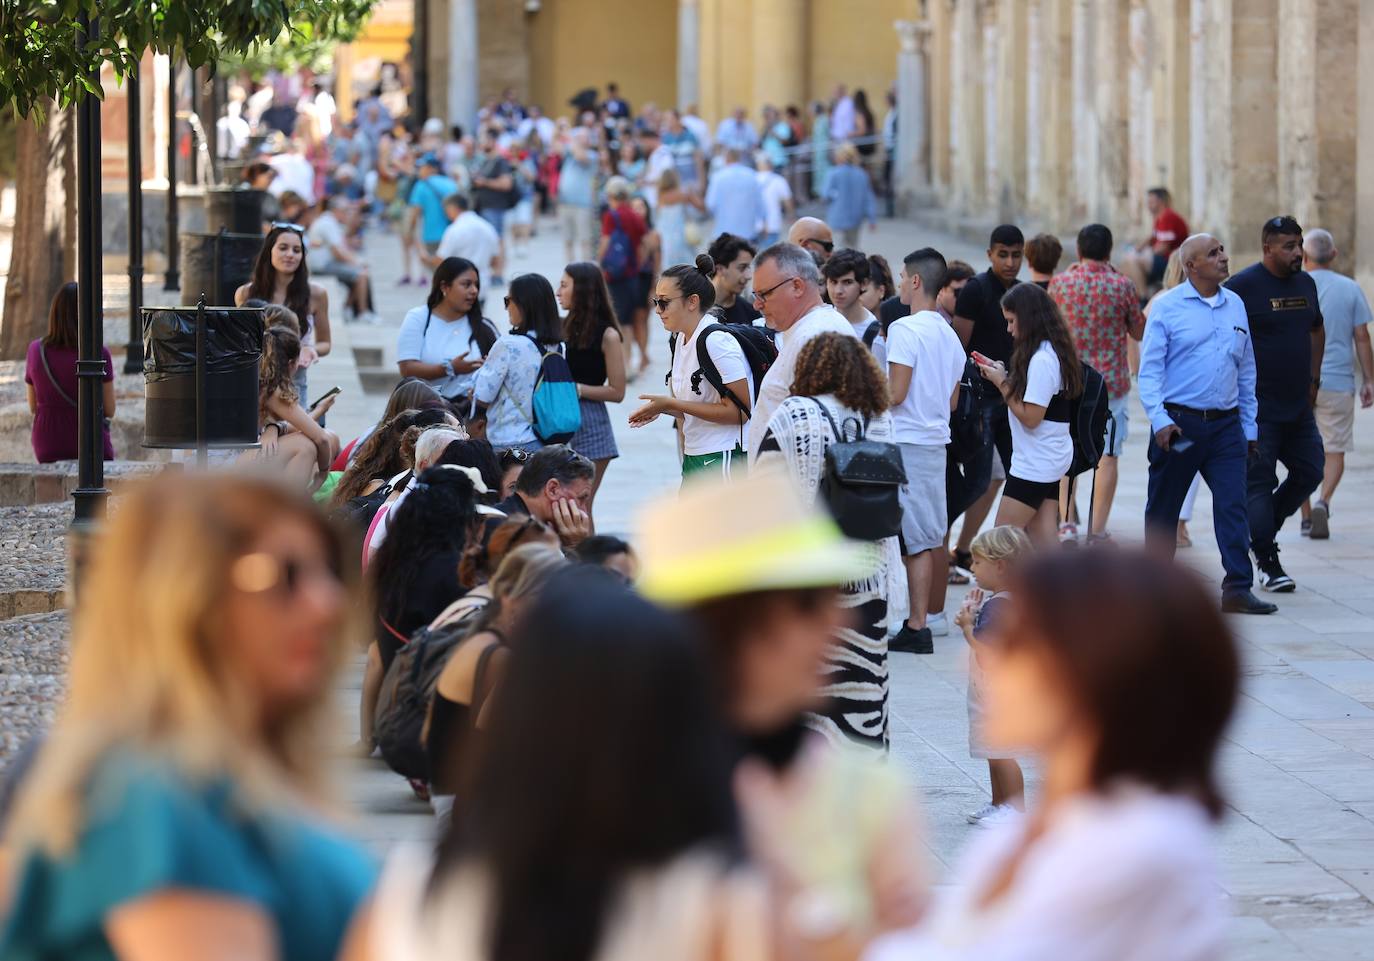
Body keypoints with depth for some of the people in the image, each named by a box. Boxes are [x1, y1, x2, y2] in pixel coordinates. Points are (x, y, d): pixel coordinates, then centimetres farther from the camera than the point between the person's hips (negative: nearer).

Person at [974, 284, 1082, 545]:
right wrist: (1002, 375, 8)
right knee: (1043, 544, 7)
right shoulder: (1053, 352, 11)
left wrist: (1002, 383, -9)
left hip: (1035, 462, -9)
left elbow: (1030, 417, -19)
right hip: (1049, 459, 9)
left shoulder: (1041, 360, -19)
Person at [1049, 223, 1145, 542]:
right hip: (1112, 381, -2)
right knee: (1107, 456, 3)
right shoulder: (1122, 285, -8)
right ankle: (1097, 531, 1)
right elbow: (1139, 332, 4)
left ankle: (1066, 524, 6)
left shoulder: (1060, 283, -4)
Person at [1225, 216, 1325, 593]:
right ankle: (1268, 563, 4)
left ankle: (1261, 530, 26)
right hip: (1259, 407, -7)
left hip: (1298, 406, 7)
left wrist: (1313, 378, 18)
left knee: (1309, 473, 7)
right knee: (1259, 482, -2)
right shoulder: (1244, 285, -11)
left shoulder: (1305, 283, 10)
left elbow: (1316, 330, 26)